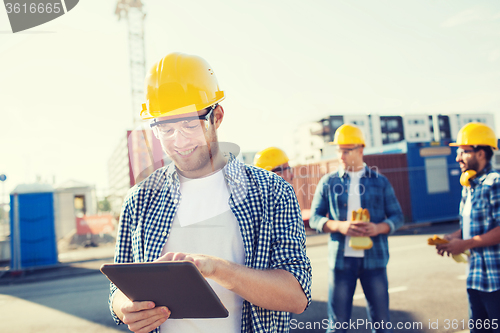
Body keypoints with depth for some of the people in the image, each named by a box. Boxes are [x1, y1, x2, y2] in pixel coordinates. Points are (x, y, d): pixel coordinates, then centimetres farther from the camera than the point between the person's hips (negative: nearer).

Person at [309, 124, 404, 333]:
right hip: (341, 259, -1)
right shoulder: (328, 182, 5)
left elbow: (397, 216, 8)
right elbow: (314, 218, 3)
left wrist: (378, 228, -13)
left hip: (374, 259, 1)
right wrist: (339, 226, -15)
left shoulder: (380, 182, 8)